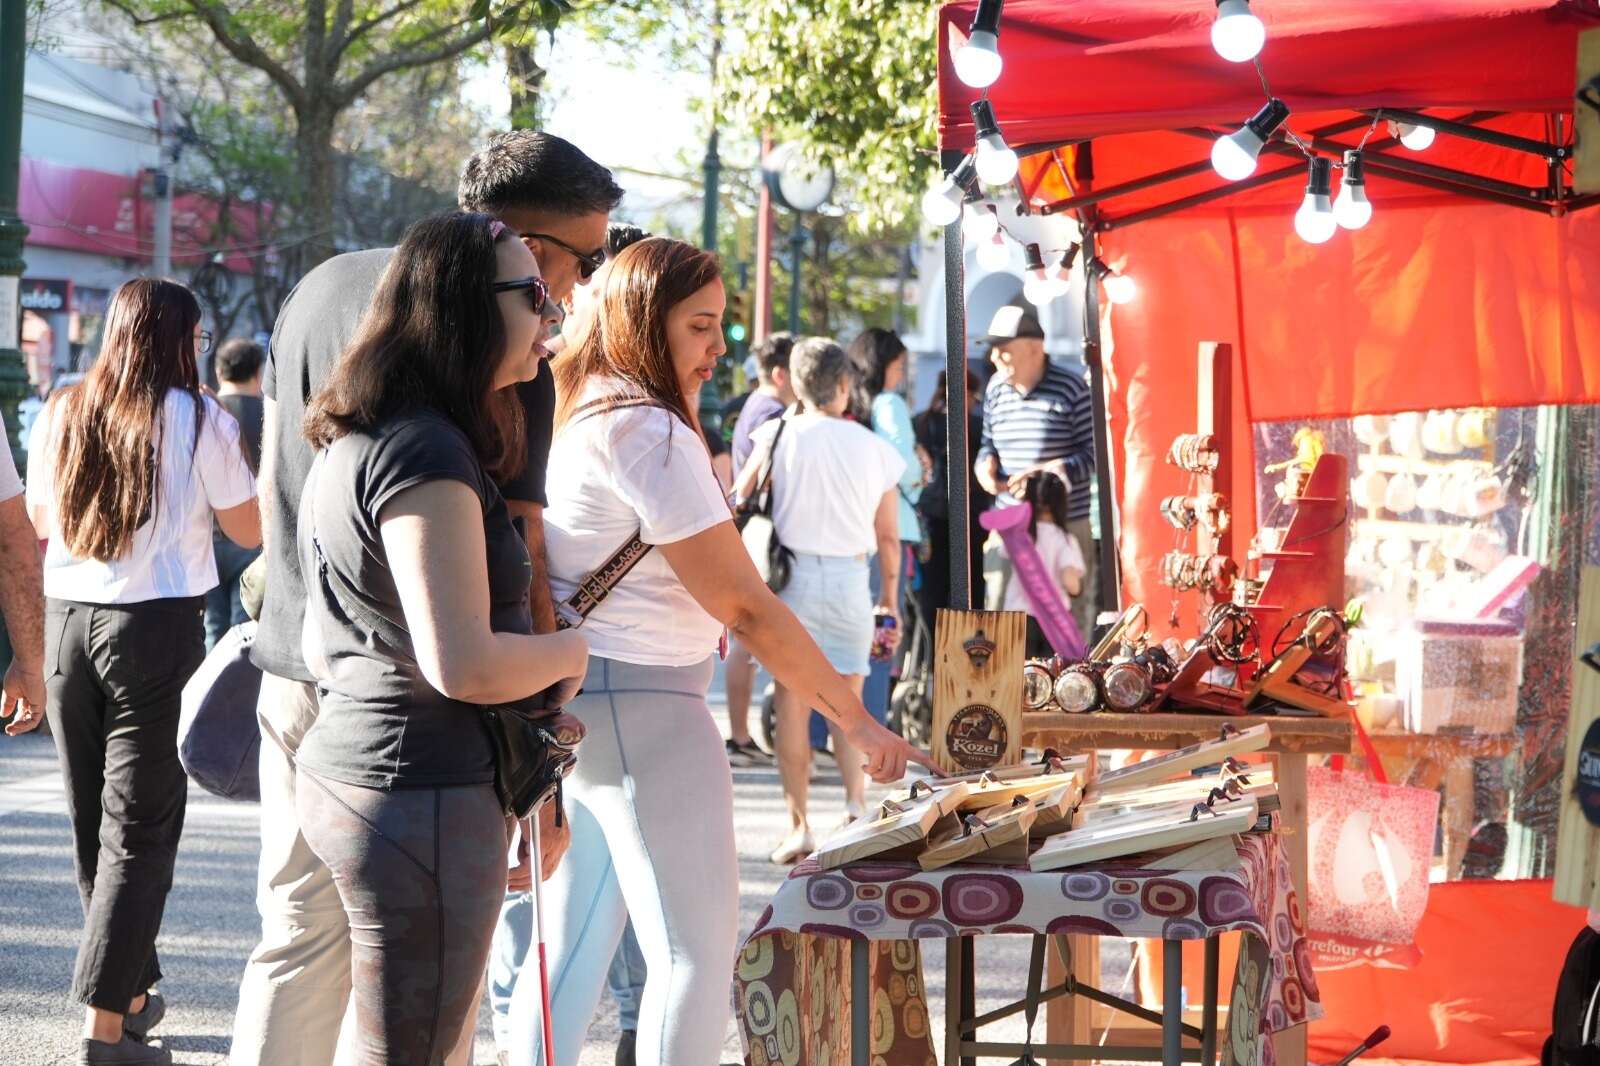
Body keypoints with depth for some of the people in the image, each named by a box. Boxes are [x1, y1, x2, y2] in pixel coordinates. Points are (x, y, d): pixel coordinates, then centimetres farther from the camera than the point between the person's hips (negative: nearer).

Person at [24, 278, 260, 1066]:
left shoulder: (60, 415, 4)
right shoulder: (200, 422, -7)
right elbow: (249, 532, 0)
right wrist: (235, 468, 15)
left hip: (68, 621, 4)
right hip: (158, 626, -4)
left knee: (92, 822, 16)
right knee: (138, 829, -2)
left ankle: (132, 992, 28)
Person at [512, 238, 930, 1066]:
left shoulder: (580, 412, 12)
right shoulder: (648, 433, -16)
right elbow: (745, 608, -17)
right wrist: (857, 721, -13)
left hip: (572, 703, 10)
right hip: (642, 708, -9)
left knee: (573, 949, 12)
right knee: (697, 954, -5)